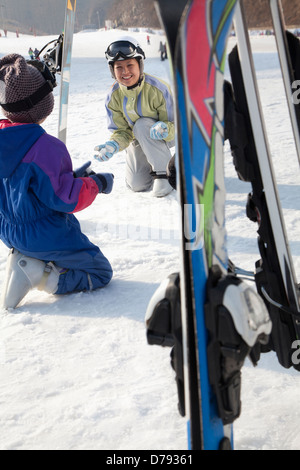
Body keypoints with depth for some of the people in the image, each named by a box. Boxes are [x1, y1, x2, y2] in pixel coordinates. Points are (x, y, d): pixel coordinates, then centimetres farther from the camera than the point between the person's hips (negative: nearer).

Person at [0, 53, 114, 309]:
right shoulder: (46, 147, -28)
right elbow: (65, 199, -25)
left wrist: (71, 177, 9)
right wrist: (96, 183, -7)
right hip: (46, 236, -8)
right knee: (101, 273, 11)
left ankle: (25, 261, 6)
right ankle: (43, 278, -10)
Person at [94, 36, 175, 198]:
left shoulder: (157, 89, -28)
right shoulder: (113, 97, -16)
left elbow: (174, 124, -24)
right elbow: (122, 131, -9)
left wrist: (164, 129, -49)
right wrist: (114, 145, -33)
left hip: (167, 137, -4)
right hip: (138, 140, 4)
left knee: (142, 125, -35)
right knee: (137, 185, -7)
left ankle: (164, 173, -22)